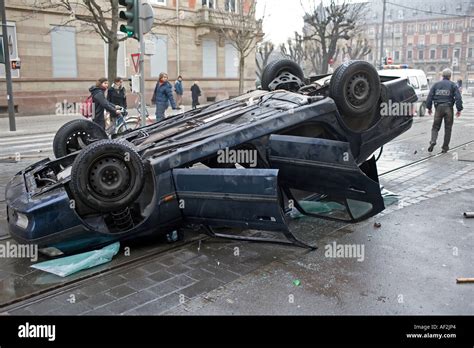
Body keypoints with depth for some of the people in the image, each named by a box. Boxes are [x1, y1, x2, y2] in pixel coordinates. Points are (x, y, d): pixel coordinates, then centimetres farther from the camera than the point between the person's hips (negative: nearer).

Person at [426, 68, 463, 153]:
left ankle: (433, 141, -18)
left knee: (435, 127, 8)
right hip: (448, 108, -1)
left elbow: (430, 96, 4)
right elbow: (458, 98, -5)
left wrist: (429, 108, 9)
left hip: (438, 108, 1)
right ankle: (445, 147, 9)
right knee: (448, 129, 7)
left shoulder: (436, 84, 8)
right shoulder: (453, 85, 2)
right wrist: (459, 109, -2)